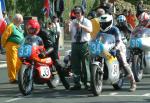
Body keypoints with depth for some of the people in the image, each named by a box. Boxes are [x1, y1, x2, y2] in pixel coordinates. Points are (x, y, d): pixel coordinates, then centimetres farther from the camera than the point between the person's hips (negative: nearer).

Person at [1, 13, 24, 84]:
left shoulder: (19, 27, 16)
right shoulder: (11, 26, -13)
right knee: (12, 63, -6)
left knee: (19, 63, 13)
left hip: (19, 47, 9)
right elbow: (4, 36, -13)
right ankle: (12, 78, -3)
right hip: (12, 46, -9)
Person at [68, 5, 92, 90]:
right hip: (75, 44, 4)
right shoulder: (73, 22, 14)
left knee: (86, 64, -5)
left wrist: (81, 26, -30)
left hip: (84, 44, -4)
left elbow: (90, 30, -17)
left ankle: (87, 82, 0)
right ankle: (77, 83, 9)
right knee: (75, 65, 4)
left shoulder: (87, 22, 2)